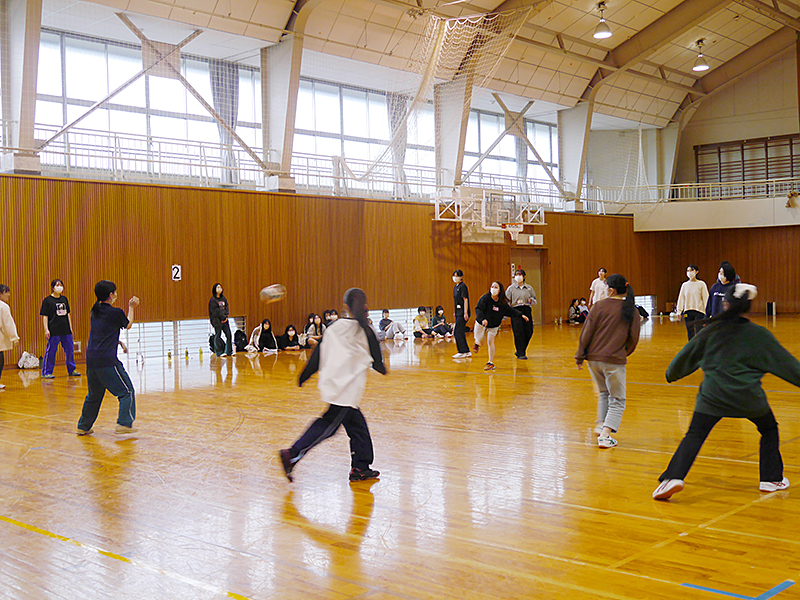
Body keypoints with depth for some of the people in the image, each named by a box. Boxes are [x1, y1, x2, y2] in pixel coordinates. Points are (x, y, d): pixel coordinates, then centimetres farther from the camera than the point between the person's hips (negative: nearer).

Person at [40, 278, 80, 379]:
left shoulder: (64, 299, 12)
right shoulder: (47, 300, -4)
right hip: (53, 331, -6)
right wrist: (46, 330, -12)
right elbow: (44, 316, -6)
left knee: (70, 350, 10)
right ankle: (46, 372, 6)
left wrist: (70, 328, 16)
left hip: (66, 330, 6)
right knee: (50, 352, -2)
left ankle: (71, 370, 23)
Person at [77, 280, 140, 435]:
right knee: (127, 391, 3)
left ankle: (83, 427, 26)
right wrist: (131, 308, 24)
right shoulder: (116, 313, -8)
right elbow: (128, 325, 12)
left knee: (94, 394, 20)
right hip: (107, 361, -7)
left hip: (91, 360, 7)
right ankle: (124, 424, -5)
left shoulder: (95, 311, 10)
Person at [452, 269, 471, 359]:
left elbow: (465, 299, -17)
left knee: (458, 332, -11)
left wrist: (465, 313, -23)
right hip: (458, 313, 9)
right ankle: (467, 352, 16)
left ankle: (462, 352, -7)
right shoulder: (456, 287, 16)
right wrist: (455, 312, 22)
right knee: (460, 333, 10)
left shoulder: (462, 286, -11)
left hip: (462, 314, -9)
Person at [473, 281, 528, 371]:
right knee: (480, 342, 1)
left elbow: (510, 311, 3)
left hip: (494, 326, 2)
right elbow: (478, 309, -27)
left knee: (491, 341, -6)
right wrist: (483, 319, -42)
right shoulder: (485, 298, -21)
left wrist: (521, 315, -6)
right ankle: (477, 344, 42)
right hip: (481, 323, -1)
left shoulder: (502, 303, -11)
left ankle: (491, 363, 6)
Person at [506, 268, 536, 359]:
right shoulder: (511, 288, 5)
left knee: (529, 332, -1)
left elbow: (534, 299, 19)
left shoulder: (529, 288, 12)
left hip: (526, 311, 3)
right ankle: (521, 354, -1)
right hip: (516, 311, -3)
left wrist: (531, 300, -4)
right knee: (518, 333, -8)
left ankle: (520, 350, 19)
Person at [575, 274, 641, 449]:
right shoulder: (632, 311, 1)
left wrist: (580, 356, 5)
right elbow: (634, 339, 6)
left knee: (603, 393, 26)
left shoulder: (599, 306, -2)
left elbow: (586, 333, -3)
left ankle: (601, 425, 18)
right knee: (617, 401, 8)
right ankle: (605, 434, -7)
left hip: (594, 358, 2)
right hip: (615, 361, -2)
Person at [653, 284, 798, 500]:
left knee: (694, 436, 0)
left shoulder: (712, 330, 2)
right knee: (769, 430, 25)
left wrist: (671, 373, 26)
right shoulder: (759, 335, 1)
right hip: (749, 397, 1)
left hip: (713, 395, 0)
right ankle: (771, 479, 27)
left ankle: (674, 477, -18)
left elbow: (688, 355, 11)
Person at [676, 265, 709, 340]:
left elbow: (706, 298, -2)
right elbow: (681, 298, 11)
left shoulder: (701, 284, 1)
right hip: (687, 311, 4)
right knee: (690, 333, 5)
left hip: (699, 311, -4)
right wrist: (679, 310, 4)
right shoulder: (684, 285, 11)